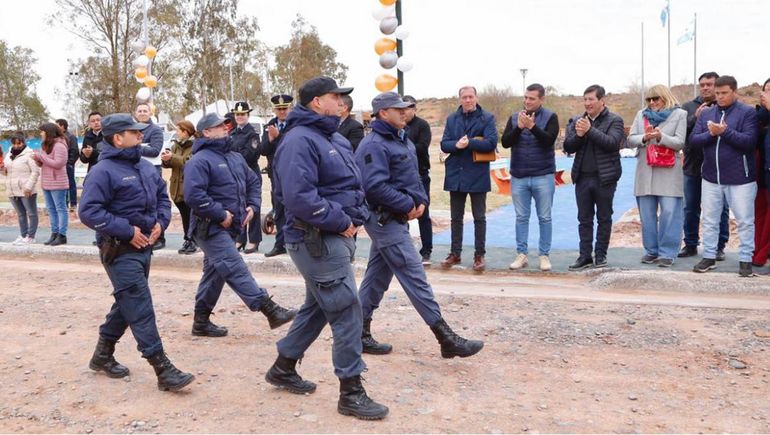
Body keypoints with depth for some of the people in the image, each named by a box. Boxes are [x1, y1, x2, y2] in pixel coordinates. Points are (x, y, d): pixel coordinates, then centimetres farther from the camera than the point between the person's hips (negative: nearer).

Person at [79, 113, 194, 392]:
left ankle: (102, 355, 36)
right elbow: (88, 211, -19)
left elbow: (162, 195, 21)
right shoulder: (103, 171, -14)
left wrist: (160, 221, 2)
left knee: (127, 304, 19)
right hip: (120, 251, -9)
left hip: (144, 247, 9)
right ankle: (163, 370, -8)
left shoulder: (145, 167, 10)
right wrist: (127, 230, -21)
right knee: (140, 308, -9)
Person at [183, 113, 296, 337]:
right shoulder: (200, 160, -12)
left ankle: (201, 322, 25)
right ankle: (270, 310, -17)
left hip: (229, 227, 9)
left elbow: (253, 181, 25)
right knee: (236, 270, -13)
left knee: (215, 272, 14)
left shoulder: (235, 158, 15)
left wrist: (252, 205, 8)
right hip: (211, 228, -9)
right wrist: (220, 214, -20)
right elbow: (193, 195, -22)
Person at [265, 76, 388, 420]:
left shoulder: (335, 139, 15)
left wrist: (357, 217, 5)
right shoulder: (300, 140, -17)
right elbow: (300, 198, -27)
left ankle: (283, 368, 36)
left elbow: (353, 183, 22)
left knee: (318, 307, 19)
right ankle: (351, 392, 4)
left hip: (337, 237, 10)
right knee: (347, 310, -7)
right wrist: (341, 221, -20)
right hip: (317, 240, -10)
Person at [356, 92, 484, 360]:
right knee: (414, 277, -9)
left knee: (378, 275, 14)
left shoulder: (402, 140, 15)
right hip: (385, 218, -10)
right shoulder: (374, 145, -16)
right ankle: (446, 339, -5)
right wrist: (408, 205, -18)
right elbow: (375, 187, -26)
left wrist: (421, 200, 2)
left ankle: (360, 333, 24)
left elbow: (413, 176, 20)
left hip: (394, 219, 10)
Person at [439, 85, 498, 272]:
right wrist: (457, 145, -18)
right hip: (455, 174, 4)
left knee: (479, 218, 5)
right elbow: (444, 144, 2)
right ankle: (455, 253, 21)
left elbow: (491, 143, -14)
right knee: (456, 218, 11)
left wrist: (468, 143, -19)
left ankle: (479, 255, 14)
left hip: (478, 175, -3)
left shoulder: (487, 118, -2)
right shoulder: (452, 119, 9)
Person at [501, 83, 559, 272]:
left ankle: (544, 255, 12)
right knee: (521, 217, 7)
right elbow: (505, 142, -2)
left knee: (544, 218, 4)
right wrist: (519, 127, -16)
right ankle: (521, 254, 15)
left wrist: (532, 126, -24)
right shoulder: (515, 117, 6)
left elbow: (549, 140, -15)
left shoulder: (550, 117, -2)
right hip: (518, 176, 3)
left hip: (543, 176, -2)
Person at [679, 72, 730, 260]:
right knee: (691, 208, 11)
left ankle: (719, 246, 16)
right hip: (692, 166, 3)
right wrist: (695, 117, -16)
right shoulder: (688, 107, 5)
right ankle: (690, 244, 23)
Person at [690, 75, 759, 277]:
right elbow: (693, 139, 0)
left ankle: (745, 260, 14)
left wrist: (725, 131, -24)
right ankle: (709, 257, 22)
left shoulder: (747, 113, -5)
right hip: (711, 177, 4)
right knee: (709, 220, 11)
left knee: (745, 221, 4)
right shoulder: (706, 113, 8)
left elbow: (749, 141, -16)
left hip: (740, 178, -4)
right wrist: (710, 134, -18)